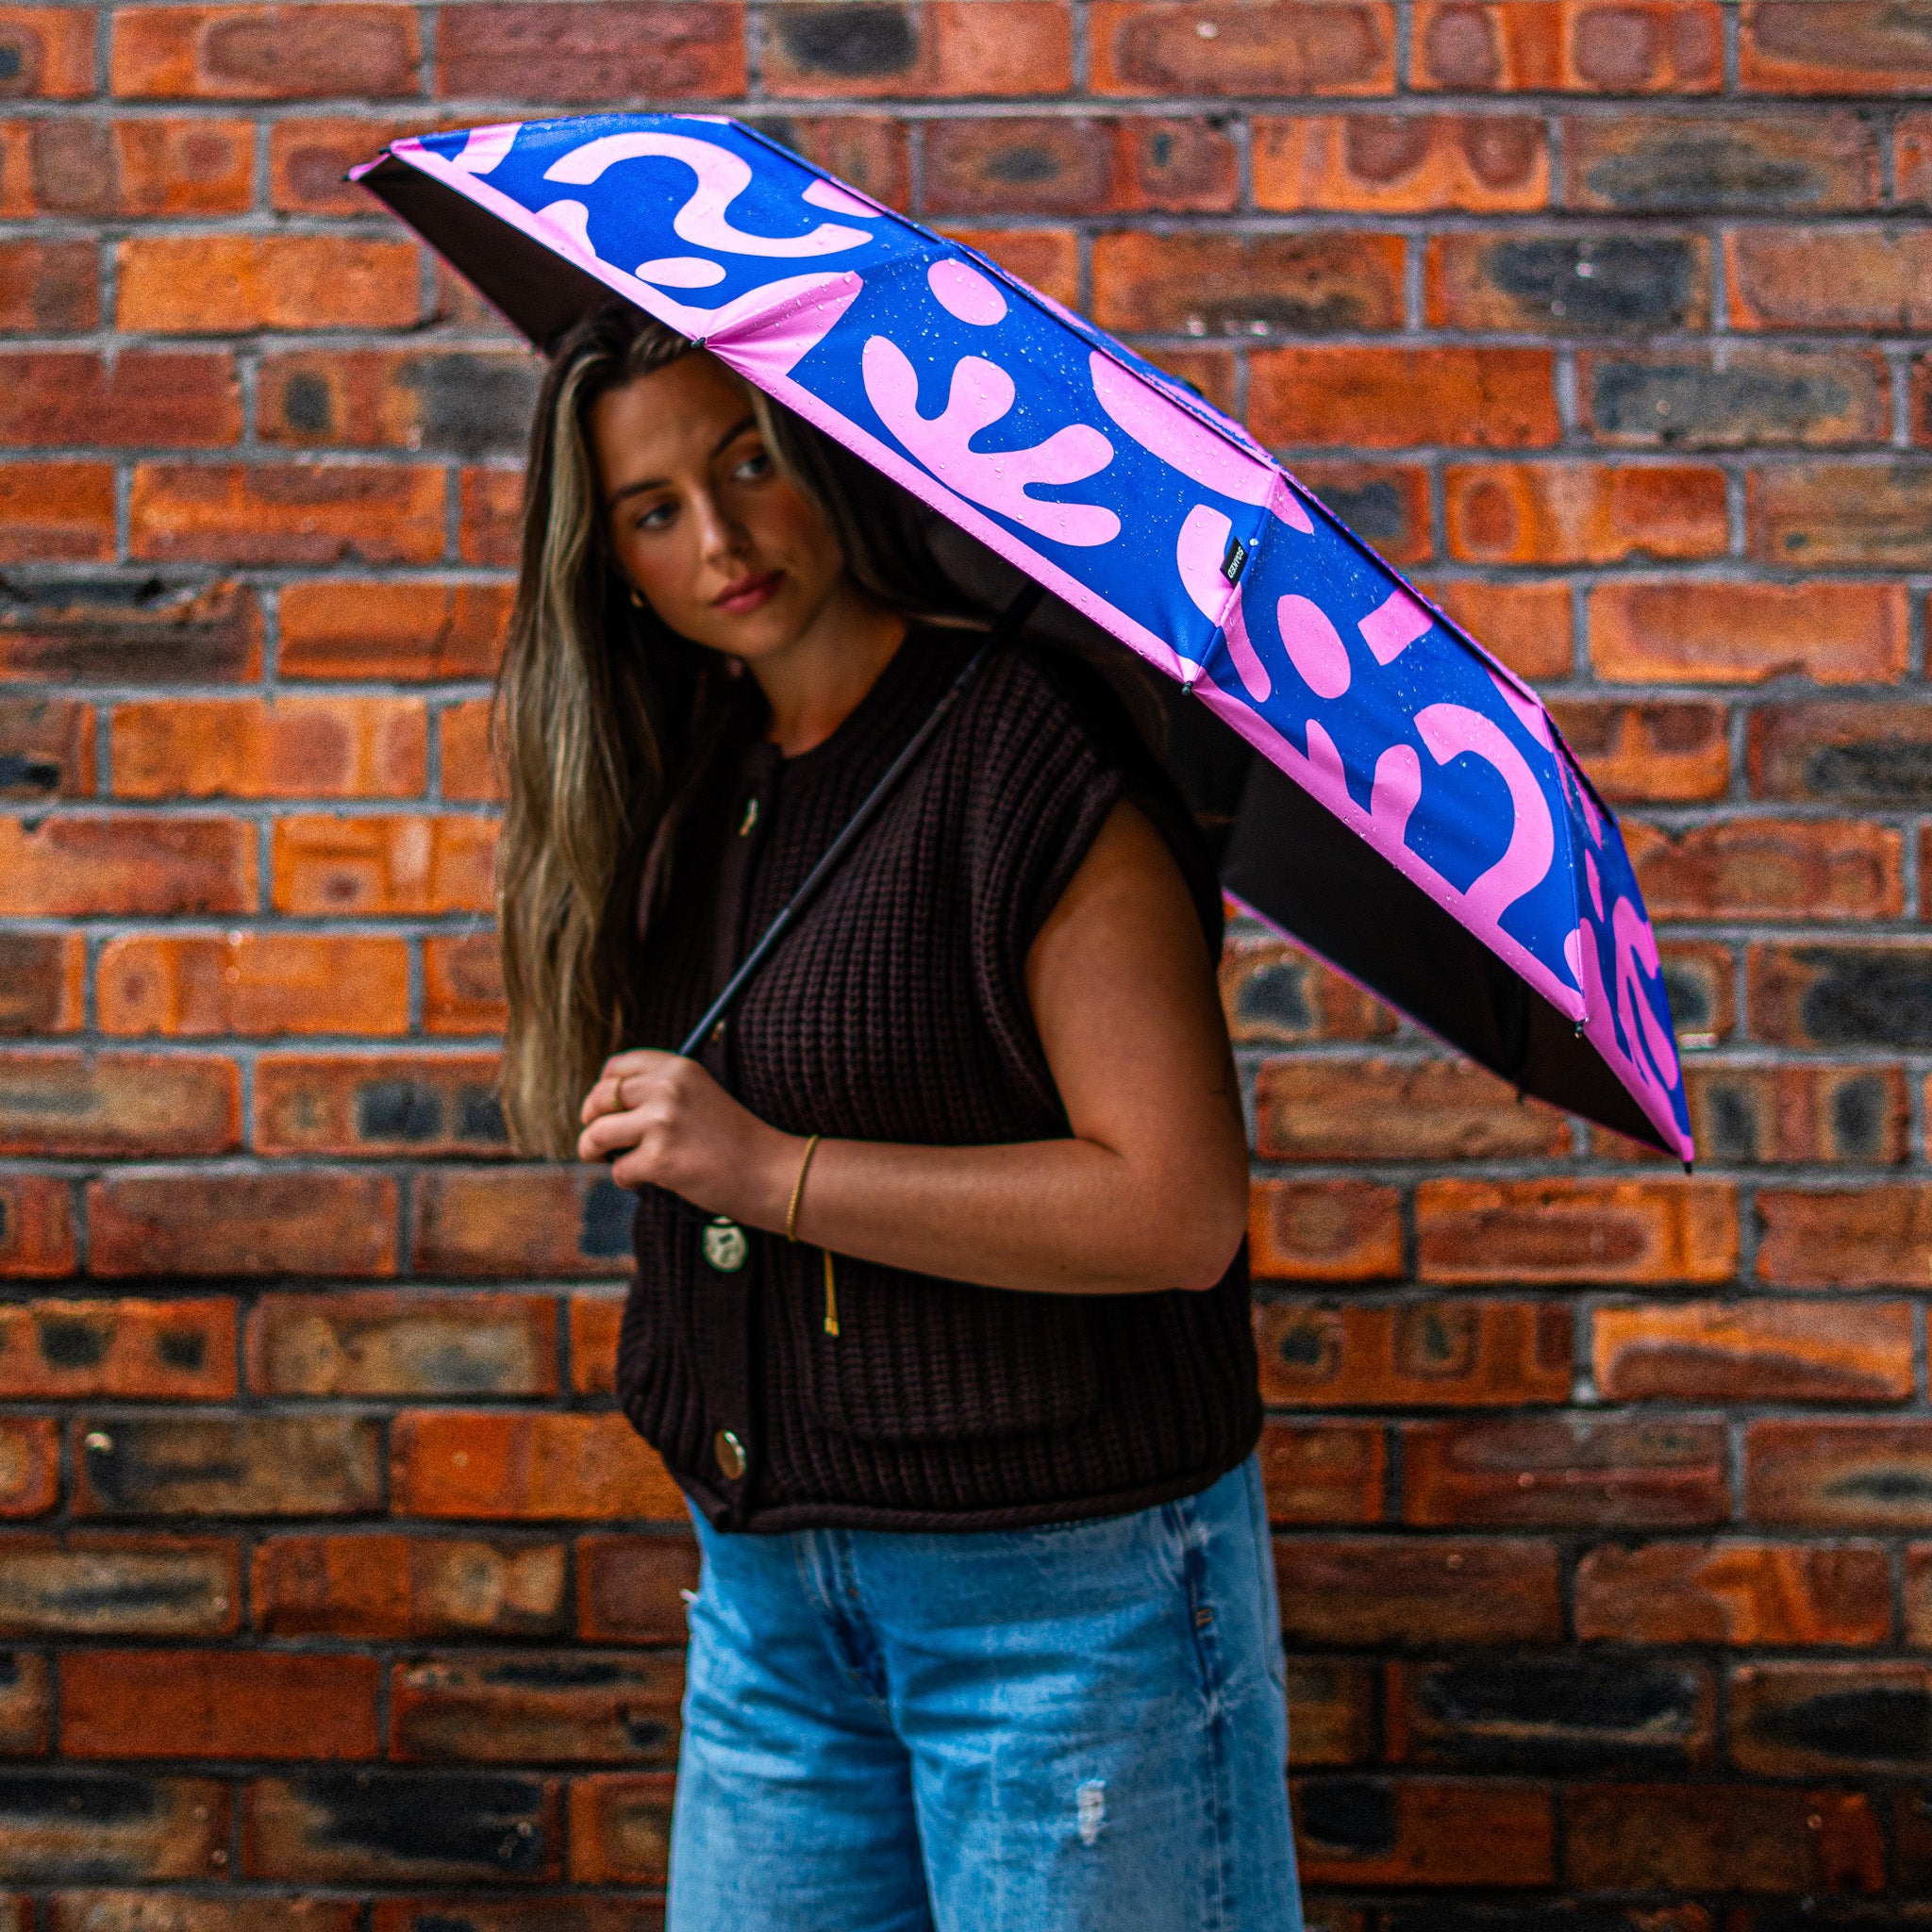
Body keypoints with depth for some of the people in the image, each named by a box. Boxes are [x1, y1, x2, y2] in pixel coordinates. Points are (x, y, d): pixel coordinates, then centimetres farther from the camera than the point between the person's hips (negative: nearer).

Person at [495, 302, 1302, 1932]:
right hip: (770, 1580, 7)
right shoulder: (684, 796, 9)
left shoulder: (1022, 747, -14)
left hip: (1062, 1569, -7)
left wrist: (776, 1172, -20)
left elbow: (1179, 1211, -21)